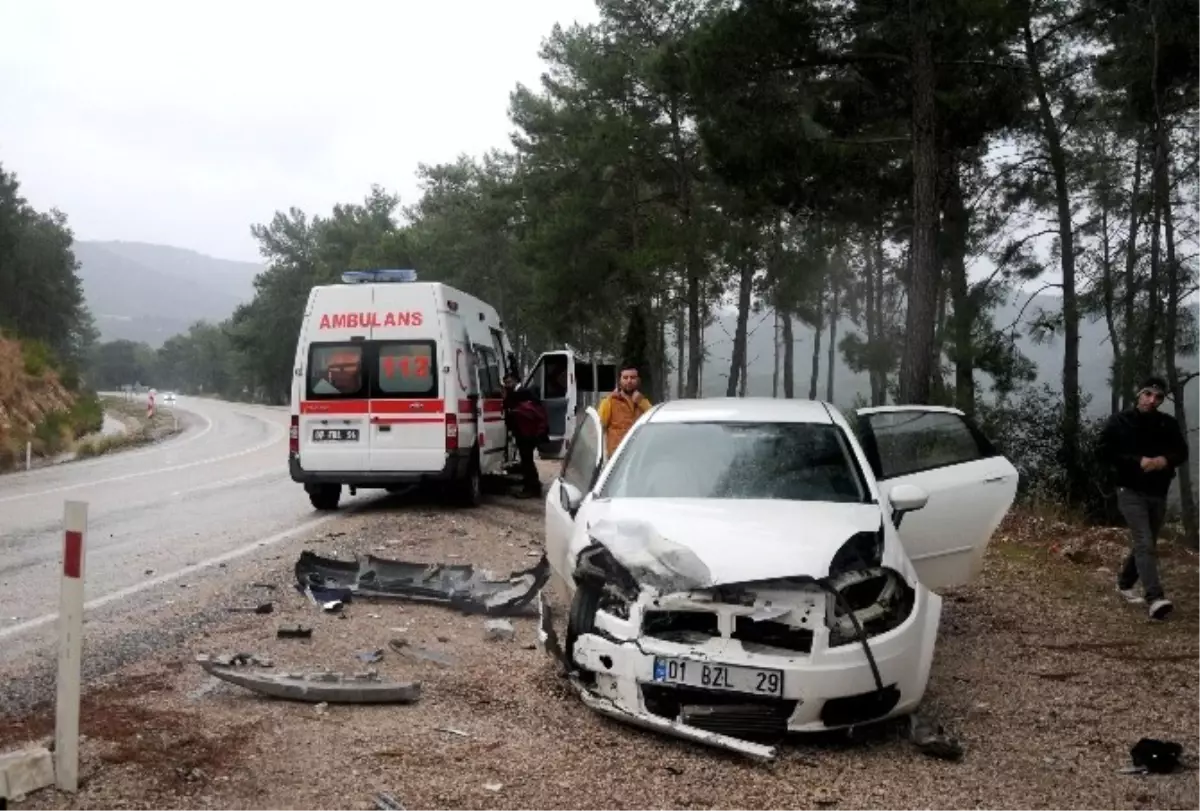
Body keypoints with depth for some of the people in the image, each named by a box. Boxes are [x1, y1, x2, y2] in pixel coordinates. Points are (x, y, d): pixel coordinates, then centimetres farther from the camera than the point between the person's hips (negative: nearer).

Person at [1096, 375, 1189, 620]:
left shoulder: (1168, 424, 5)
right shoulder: (1119, 421, -5)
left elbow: (1182, 452, 9)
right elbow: (1103, 452, -9)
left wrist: (1165, 460, -14)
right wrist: (1138, 461, -19)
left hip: (1158, 493, 5)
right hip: (1131, 491, -5)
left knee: (1145, 544, 16)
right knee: (1144, 544, -18)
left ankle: (1124, 583, 37)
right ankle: (1156, 598, -27)